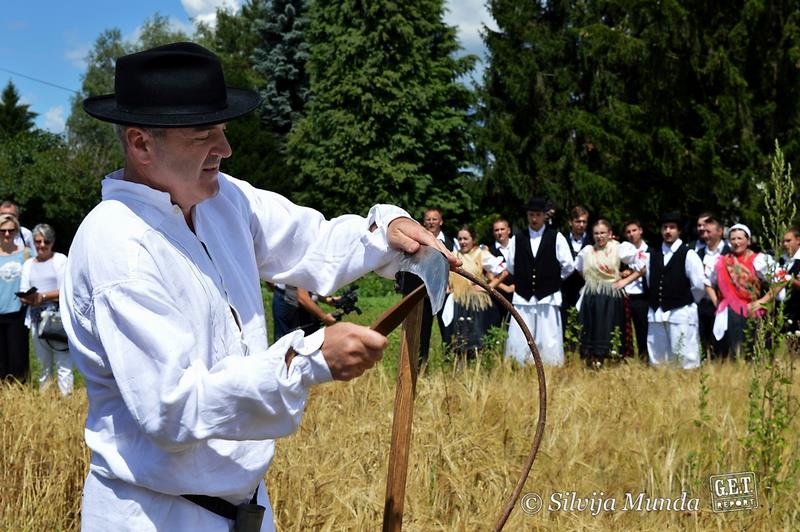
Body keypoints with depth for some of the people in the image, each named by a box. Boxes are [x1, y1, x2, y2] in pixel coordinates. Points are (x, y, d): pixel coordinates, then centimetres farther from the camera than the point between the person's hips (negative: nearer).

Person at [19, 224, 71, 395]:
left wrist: (43, 296, -15)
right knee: (43, 364, 9)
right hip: (36, 318, 5)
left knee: (63, 362, -7)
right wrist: (29, 299, -10)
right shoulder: (29, 264, 16)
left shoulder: (60, 259, 2)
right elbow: (23, 294, 13)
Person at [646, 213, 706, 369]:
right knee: (657, 358, 10)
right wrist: (661, 300, 13)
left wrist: (687, 302, 6)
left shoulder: (688, 255, -5)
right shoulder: (653, 254, 11)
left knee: (686, 359, -6)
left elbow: (699, 286, -6)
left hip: (681, 313, -5)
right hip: (656, 314, 5)